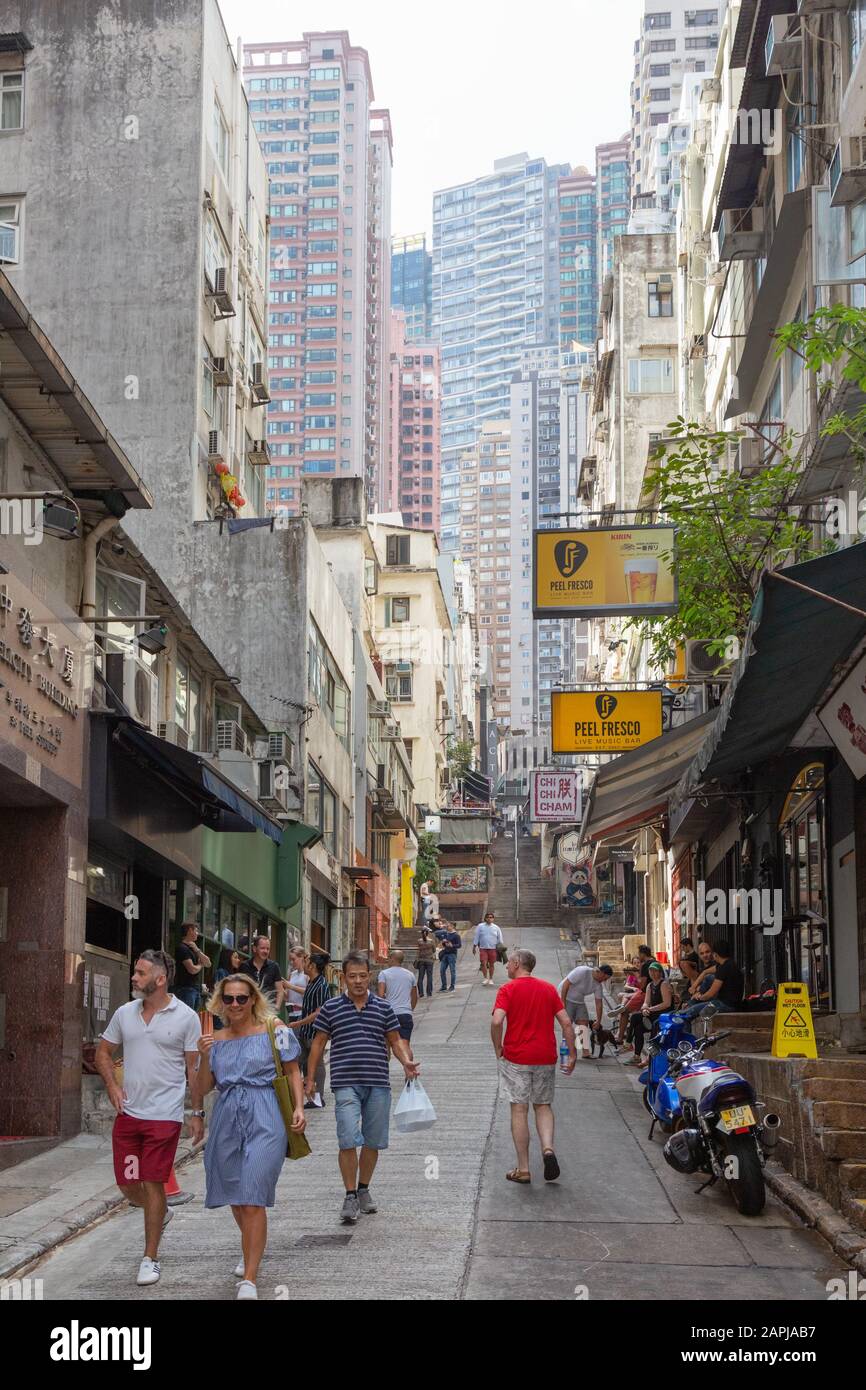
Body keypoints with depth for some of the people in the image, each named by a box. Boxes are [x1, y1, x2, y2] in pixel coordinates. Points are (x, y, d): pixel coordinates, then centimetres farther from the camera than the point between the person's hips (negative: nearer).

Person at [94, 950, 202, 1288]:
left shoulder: (186, 1017, -5)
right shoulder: (124, 1013, 6)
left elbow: (194, 1068, -1)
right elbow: (103, 1052, 17)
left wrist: (198, 1113, -3)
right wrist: (112, 1085, 1)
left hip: (164, 1115, -5)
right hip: (128, 1112, 5)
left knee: (153, 1184, -4)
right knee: (127, 1185, 8)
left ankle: (150, 1259, 7)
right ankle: (158, 1213, 41)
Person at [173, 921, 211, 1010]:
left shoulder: (193, 948, 16)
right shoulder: (182, 948, -11)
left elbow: (208, 964, 9)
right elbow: (192, 969, -19)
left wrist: (197, 950, -3)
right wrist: (201, 965, 3)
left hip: (197, 989, 9)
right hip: (186, 989, -9)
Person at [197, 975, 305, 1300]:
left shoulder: (274, 1030, 0)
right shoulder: (217, 1040, 11)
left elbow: (292, 1071, 4)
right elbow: (204, 1088, 11)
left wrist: (299, 1107, -8)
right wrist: (204, 1057, -5)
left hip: (264, 1120, -5)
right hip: (227, 1118, 5)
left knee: (252, 1199, -12)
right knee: (234, 1197, 17)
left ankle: (249, 1279, -10)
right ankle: (251, 1251, 45)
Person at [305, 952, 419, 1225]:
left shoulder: (383, 1007, 8)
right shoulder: (331, 1008, 4)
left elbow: (395, 1040, 14)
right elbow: (318, 1044, 9)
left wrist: (406, 1062, -5)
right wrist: (310, 1079, 7)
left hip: (378, 1084, 3)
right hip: (345, 1083, -2)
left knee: (373, 1142, 10)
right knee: (348, 1141, -12)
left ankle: (363, 1190, 27)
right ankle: (350, 1196, -3)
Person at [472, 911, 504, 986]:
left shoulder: (496, 928, 5)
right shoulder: (480, 926, 1)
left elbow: (499, 938, 12)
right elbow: (476, 937, 5)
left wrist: (500, 947, 10)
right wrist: (474, 946, 4)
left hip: (492, 948, 1)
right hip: (483, 948, -1)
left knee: (491, 964, 7)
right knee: (484, 963, -10)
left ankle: (490, 979, 18)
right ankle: (485, 978, 2)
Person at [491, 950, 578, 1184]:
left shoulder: (508, 989, -6)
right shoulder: (549, 989, 7)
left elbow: (496, 1021, -19)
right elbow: (566, 1022, 2)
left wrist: (498, 1049, -5)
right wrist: (572, 1054, 7)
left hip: (516, 1057, -3)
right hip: (546, 1057, 3)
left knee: (519, 1110, 3)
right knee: (543, 1106, 17)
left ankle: (523, 1169, 5)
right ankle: (548, 1148, -9)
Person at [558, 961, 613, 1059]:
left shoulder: (599, 985, -3)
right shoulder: (582, 972, -26)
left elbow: (599, 1003, 1)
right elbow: (566, 984, -25)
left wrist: (598, 1021, -1)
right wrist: (562, 1002, -25)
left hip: (579, 1001, 7)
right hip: (566, 998, -7)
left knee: (584, 1022, -2)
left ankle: (585, 1051, -4)